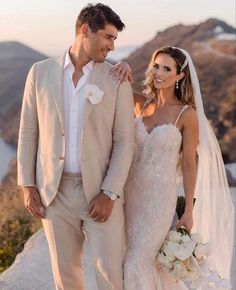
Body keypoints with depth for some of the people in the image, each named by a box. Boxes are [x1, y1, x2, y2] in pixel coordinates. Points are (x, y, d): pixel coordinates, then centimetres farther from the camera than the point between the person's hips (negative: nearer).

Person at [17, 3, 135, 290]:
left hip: (101, 192, -1)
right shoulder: (41, 72, 1)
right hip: (53, 191, 2)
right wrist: (27, 185, -1)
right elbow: (28, 132, 5)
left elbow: (124, 140, -5)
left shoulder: (117, 79, -3)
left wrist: (110, 194, -12)